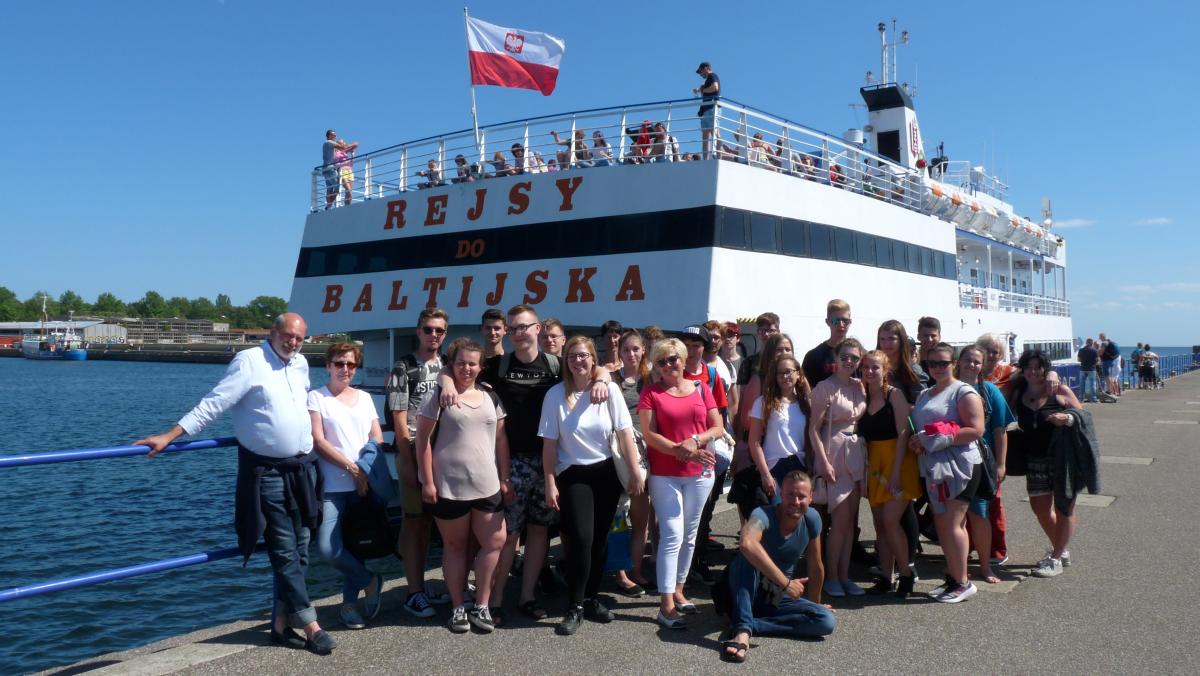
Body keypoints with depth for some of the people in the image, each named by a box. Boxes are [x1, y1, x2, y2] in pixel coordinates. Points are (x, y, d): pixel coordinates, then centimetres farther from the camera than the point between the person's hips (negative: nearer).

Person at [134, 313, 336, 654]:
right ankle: (310, 625, 2)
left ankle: (281, 623, 18)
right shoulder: (249, 361, -9)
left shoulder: (301, 364, 10)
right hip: (267, 473, -7)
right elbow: (213, 404, -12)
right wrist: (170, 435, -17)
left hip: (302, 469, 7)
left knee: (298, 551, 9)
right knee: (284, 552, -3)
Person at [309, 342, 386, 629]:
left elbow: (378, 439, 11)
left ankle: (349, 604, 23)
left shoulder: (364, 398, 14)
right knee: (327, 547, -16)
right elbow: (318, 441, -7)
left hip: (364, 485, 4)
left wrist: (370, 472, -7)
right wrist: (352, 468, -11)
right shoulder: (316, 397, 2)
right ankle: (371, 581, 6)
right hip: (333, 486, -3)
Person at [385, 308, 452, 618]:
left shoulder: (448, 367, 11)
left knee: (427, 521, 12)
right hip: (413, 453, -5)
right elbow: (400, 421, -8)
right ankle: (415, 593, 7)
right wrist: (409, 464, -12)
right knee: (414, 522, 0)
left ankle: (421, 585, 22)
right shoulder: (403, 368, -5)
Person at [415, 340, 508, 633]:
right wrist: (428, 481, -10)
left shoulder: (490, 397, 9)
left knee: (495, 542, 0)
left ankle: (481, 606, 14)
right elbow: (423, 440, -5)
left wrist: (504, 478, 7)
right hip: (449, 486, -4)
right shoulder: (438, 396, -4)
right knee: (455, 546, 7)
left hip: (487, 486, 4)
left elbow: (501, 440, 12)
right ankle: (458, 607, 19)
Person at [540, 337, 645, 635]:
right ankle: (575, 608, 2)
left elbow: (625, 434, -4)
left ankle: (591, 598, 26)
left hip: (606, 473, 2)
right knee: (581, 539, -13)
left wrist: (636, 473, -7)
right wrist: (550, 484, -6)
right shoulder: (555, 394, -7)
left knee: (600, 539, 8)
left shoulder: (609, 389, -4)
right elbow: (549, 443, -5)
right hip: (572, 475, -2)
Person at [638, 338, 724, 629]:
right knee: (672, 535, -10)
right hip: (664, 474, -4)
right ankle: (666, 604, -8)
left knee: (689, 535, 11)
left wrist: (695, 441, -15)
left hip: (699, 473, 4)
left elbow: (718, 428, 4)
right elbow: (649, 435, -9)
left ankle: (678, 590, 25)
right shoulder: (650, 392, -1)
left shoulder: (701, 389, 7)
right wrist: (682, 452, -18)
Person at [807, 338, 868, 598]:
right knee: (841, 521, -4)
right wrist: (824, 462, -17)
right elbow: (814, 428, -11)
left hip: (856, 454, 6)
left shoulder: (860, 386, 9)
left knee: (850, 520, 10)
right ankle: (831, 577, 9)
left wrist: (865, 458, 5)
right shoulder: (826, 387, -10)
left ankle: (844, 575, 19)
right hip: (834, 454, -6)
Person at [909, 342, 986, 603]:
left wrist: (941, 438, -19)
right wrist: (915, 442, 1)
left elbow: (976, 430, -14)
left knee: (951, 524, -9)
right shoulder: (924, 395, 19)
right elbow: (916, 427, 23)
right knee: (942, 524, 10)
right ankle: (952, 577, 18)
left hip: (958, 466, -8)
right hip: (932, 467, 8)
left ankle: (963, 582, 0)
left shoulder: (964, 392, -5)